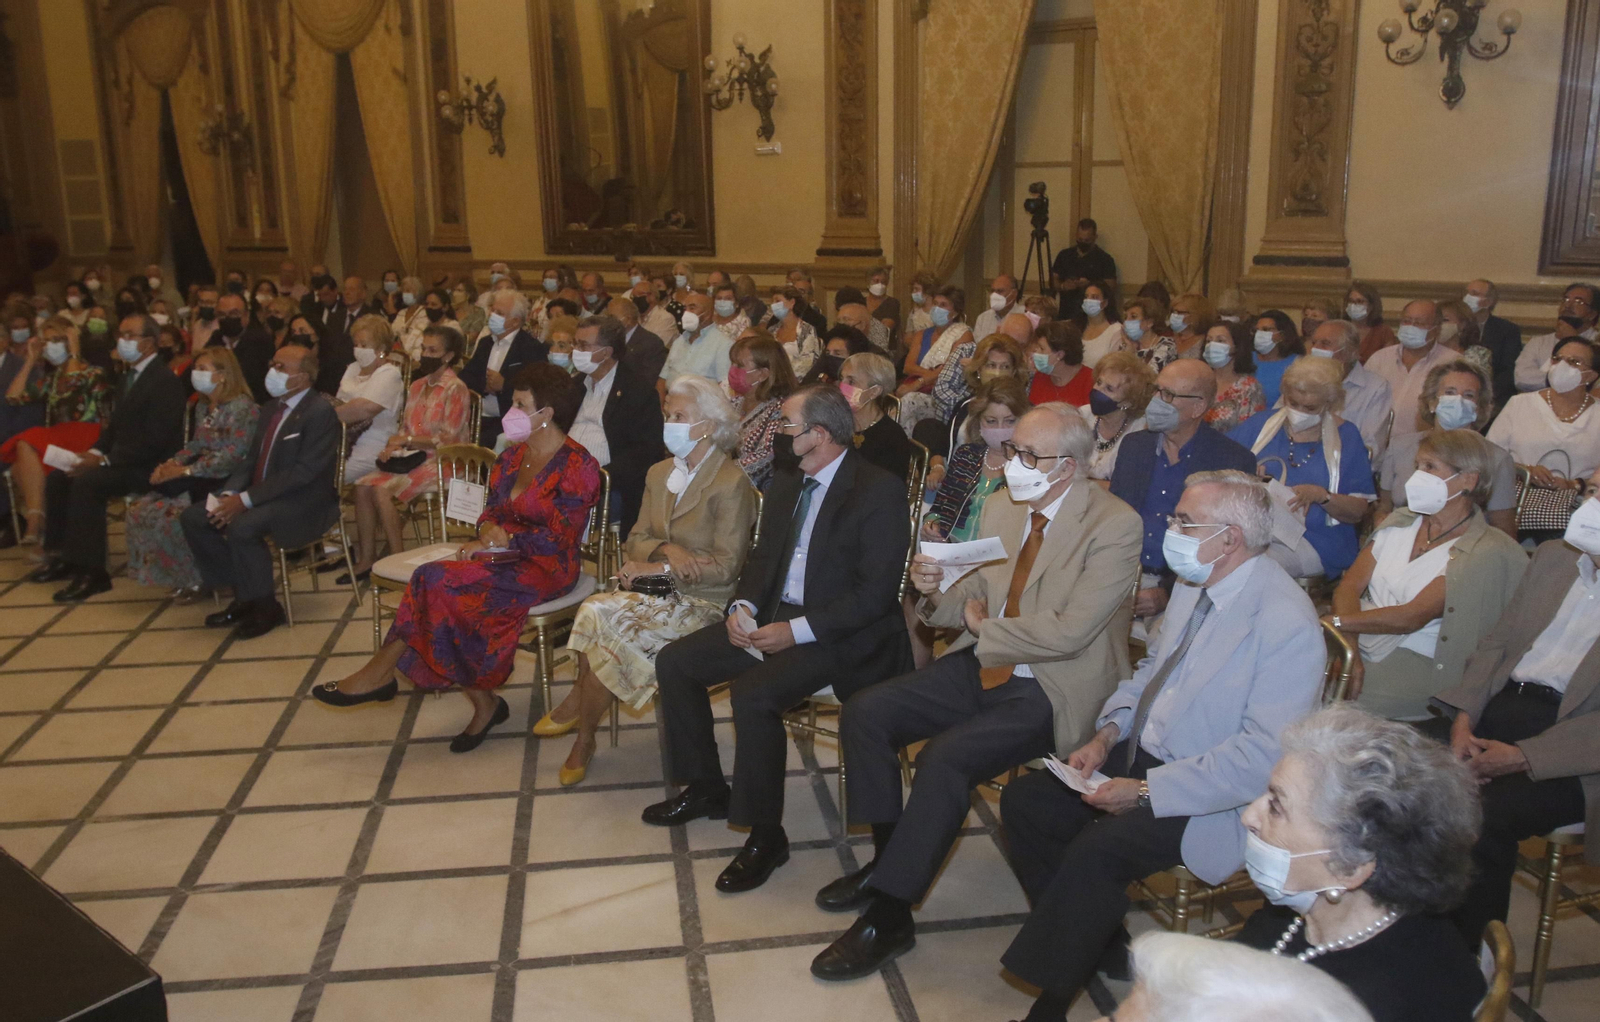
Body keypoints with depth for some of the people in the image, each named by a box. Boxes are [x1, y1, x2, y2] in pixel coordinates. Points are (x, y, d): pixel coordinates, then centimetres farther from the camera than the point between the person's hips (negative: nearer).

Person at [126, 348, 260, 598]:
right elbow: (196, 445, 18)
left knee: (170, 514, -24)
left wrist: (186, 470, -21)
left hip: (226, 481, -9)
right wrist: (170, 464, -2)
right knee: (140, 510, -7)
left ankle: (194, 578, -2)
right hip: (202, 476, 9)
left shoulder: (242, 407, -14)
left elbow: (233, 455, -21)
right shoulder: (204, 406, 15)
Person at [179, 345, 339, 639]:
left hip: (305, 502, -9)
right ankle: (242, 595, 6)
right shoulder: (271, 410, 14)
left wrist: (246, 499, -23)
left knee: (242, 526, -32)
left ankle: (265, 607, -10)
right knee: (193, 517, -3)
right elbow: (252, 461, 15)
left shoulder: (320, 411, -14)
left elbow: (303, 472, -21)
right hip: (262, 496, 9)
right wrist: (229, 494, -6)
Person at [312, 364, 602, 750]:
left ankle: (383, 671, -11)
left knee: (439, 580, -25)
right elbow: (491, 510, 16)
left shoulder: (578, 466, -10)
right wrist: (489, 529, -7)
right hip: (504, 559, 7)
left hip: (548, 569, -7)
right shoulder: (512, 457, 14)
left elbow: (559, 537, -15)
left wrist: (505, 540, -15)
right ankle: (484, 702, -13)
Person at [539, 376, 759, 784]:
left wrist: (656, 567, -17)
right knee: (596, 611, -25)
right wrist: (666, 549, -12)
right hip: (657, 592, 6)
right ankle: (583, 735, -16)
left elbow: (726, 567, -14)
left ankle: (578, 716, 0)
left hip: (701, 602, -6)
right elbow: (636, 539, 11)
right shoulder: (659, 474, 15)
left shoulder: (731, 484, -9)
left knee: (616, 630, -27)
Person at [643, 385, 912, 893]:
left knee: (753, 694, -30)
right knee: (674, 662, -1)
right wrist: (743, 606, -5)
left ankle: (765, 835, -12)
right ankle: (706, 788, 16)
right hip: (774, 616, 9)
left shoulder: (880, 490, -15)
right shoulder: (787, 484, 9)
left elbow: (877, 591, -19)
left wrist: (797, 631, -23)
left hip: (838, 633, -8)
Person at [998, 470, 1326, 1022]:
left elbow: (1265, 757, -26)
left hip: (1212, 798, -9)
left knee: (1096, 849, -28)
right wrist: (1109, 733, 1)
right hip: (1144, 752, 9)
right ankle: (1088, 936, 14)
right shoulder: (1195, 585, 4)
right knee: (1023, 801, -2)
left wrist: (1146, 790, -24)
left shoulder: (1287, 624, -23)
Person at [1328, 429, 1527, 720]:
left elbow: (1414, 616, -16)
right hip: (1361, 644, 6)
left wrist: (1333, 622, -23)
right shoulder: (1400, 522, 12)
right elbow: (1350, 586, 2)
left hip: (1418, 664, -5)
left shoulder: (1486, 551, -7)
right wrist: (1348, 646, -16)